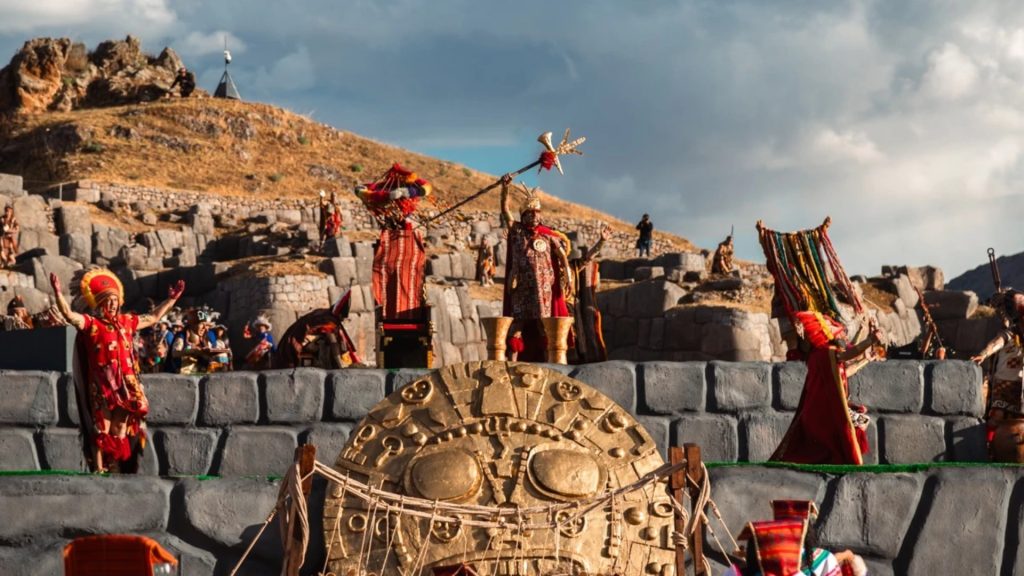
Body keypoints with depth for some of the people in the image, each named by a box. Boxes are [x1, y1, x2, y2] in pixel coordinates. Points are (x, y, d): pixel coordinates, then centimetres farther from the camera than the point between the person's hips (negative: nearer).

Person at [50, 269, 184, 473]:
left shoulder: (126, 322, 14)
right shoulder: (91, 323, -2)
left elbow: (153, 318, 27)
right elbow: (69, 315, -18)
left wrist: (171, 300, 29)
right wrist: (58, 293, -32)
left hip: (125, 386, 6)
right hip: (102, 386, -6)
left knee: (120, 431, 8)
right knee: (101, 429, -6)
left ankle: (115, 468, 14)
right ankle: (99, 469, -5)